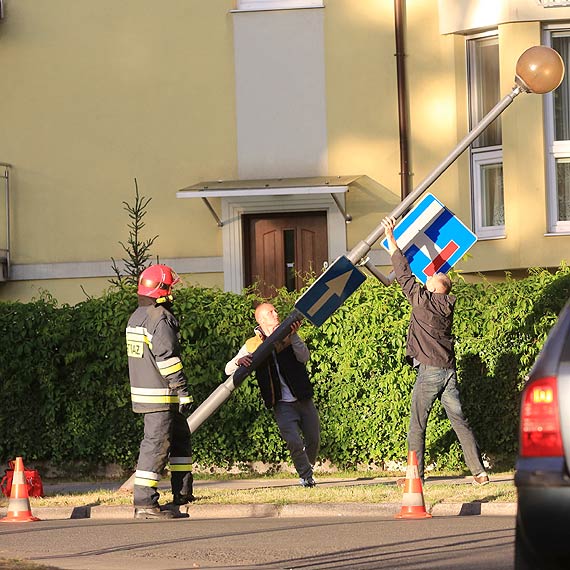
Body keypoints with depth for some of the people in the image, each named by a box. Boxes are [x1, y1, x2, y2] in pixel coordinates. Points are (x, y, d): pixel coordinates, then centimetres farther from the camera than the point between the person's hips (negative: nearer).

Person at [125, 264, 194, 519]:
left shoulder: (136, 317, 15)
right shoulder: (160, 319, -16)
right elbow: (167, 358, -21)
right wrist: (182, 391, -17)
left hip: (142, 390, 10)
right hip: (161, 396, -10)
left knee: (180, 437, 19)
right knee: (156, 444, -8)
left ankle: (182, 494, 22)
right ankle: (144, 502, -10)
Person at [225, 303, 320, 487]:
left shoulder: (288, 336, 5)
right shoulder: (253, 345, -1)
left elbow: (304, 357, -12)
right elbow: (228, 369, -5)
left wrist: (293, 336, -26)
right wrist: (239, 361, -28)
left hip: (303, 400, 3)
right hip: (282, 404, -3)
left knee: (314, 440, 9)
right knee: (294, 442, -18)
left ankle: (308, 470, 35)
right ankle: (306, 477, 2)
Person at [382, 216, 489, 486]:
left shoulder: (422, 299, -4)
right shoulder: (448, 304, 13)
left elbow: (403, 273, 3)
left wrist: (391, 238, 10)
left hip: (429, 371, -6)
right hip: (449, 370, 6)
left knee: (417, 426, 0)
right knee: (459, 421, 4)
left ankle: (416, 474, -2)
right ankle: (479, 471, -1)